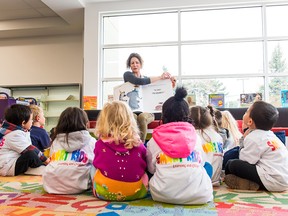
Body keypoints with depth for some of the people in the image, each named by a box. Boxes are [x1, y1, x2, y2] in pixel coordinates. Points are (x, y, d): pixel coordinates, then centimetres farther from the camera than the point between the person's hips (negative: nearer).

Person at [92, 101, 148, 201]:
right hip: (136, 192, 0)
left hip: (104, 192, 0)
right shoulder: (138, 144, -4)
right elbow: (144, 166, 11)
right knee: (145, 174, 28)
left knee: (95, 173, 27)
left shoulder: (101, 144, -6)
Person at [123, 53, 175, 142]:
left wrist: (170, 81, -3)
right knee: (133, 117, -35)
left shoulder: (146, 78, 19)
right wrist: (160, 77, -14)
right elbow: (139, 82, -15)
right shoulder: (127, 75, 6)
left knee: (142, 117, -32)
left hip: (146, 111, 2)